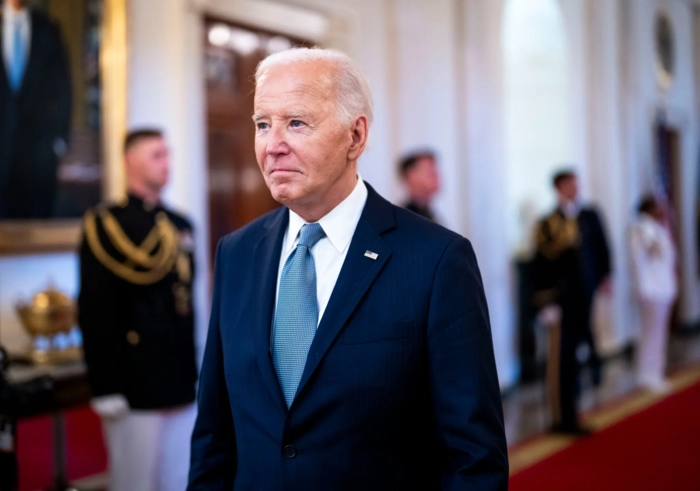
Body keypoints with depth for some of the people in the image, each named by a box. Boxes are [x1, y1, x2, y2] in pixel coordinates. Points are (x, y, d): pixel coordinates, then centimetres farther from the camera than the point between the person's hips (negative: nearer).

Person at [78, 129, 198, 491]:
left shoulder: (180, 225, 14)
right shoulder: (106, 225, -7)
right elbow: (95, 313, -12)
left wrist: (195, 371, 13)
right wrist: (107, 388, -16)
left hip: (181, 383, 7)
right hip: (137, 387, -6)